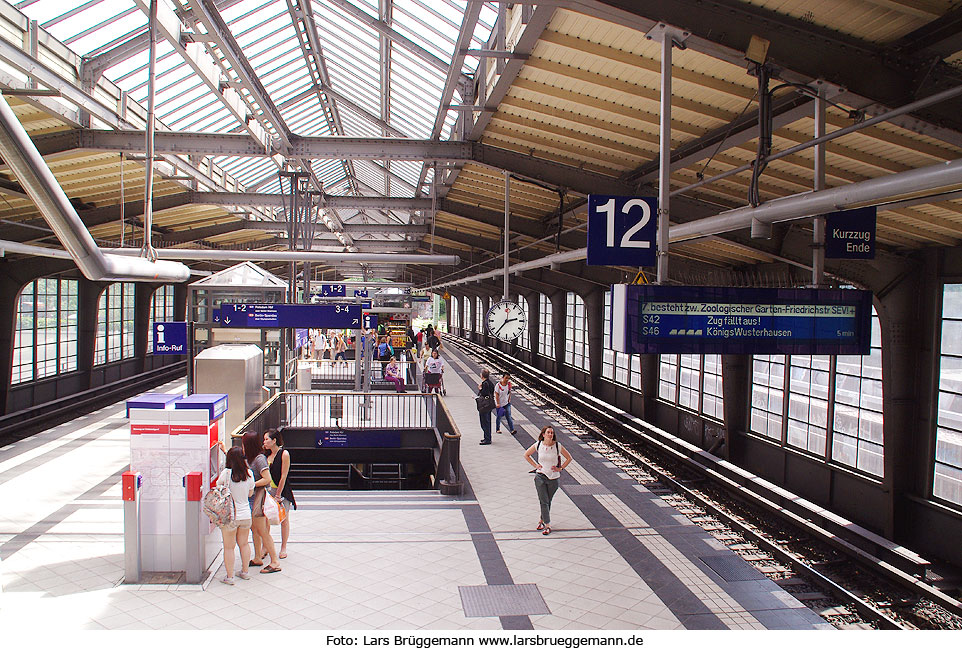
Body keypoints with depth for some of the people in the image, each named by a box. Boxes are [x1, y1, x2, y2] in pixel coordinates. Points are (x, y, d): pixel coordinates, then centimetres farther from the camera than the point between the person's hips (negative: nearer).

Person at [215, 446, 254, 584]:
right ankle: (245, 572, 29)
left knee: (229, 547, 7)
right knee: (243, 544, 19)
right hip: (245, 514, 4)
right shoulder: (249, 474, -5)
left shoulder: (226, 473, -16)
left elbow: (218, 485, 2)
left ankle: (229, 576, 12)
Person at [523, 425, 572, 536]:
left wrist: (560, 468, -1)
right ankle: (547, 525, -2)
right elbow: (526, 455, 12)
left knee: (548, 501, 12)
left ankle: (542, 520, 31)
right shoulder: (538, 445, -5)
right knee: (543, 501, -5)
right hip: (540, 476, 0)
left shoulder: (558, 446, -7)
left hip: (553, 477, 0)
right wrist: (535, 465, 4)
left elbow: (569, 458, 7)